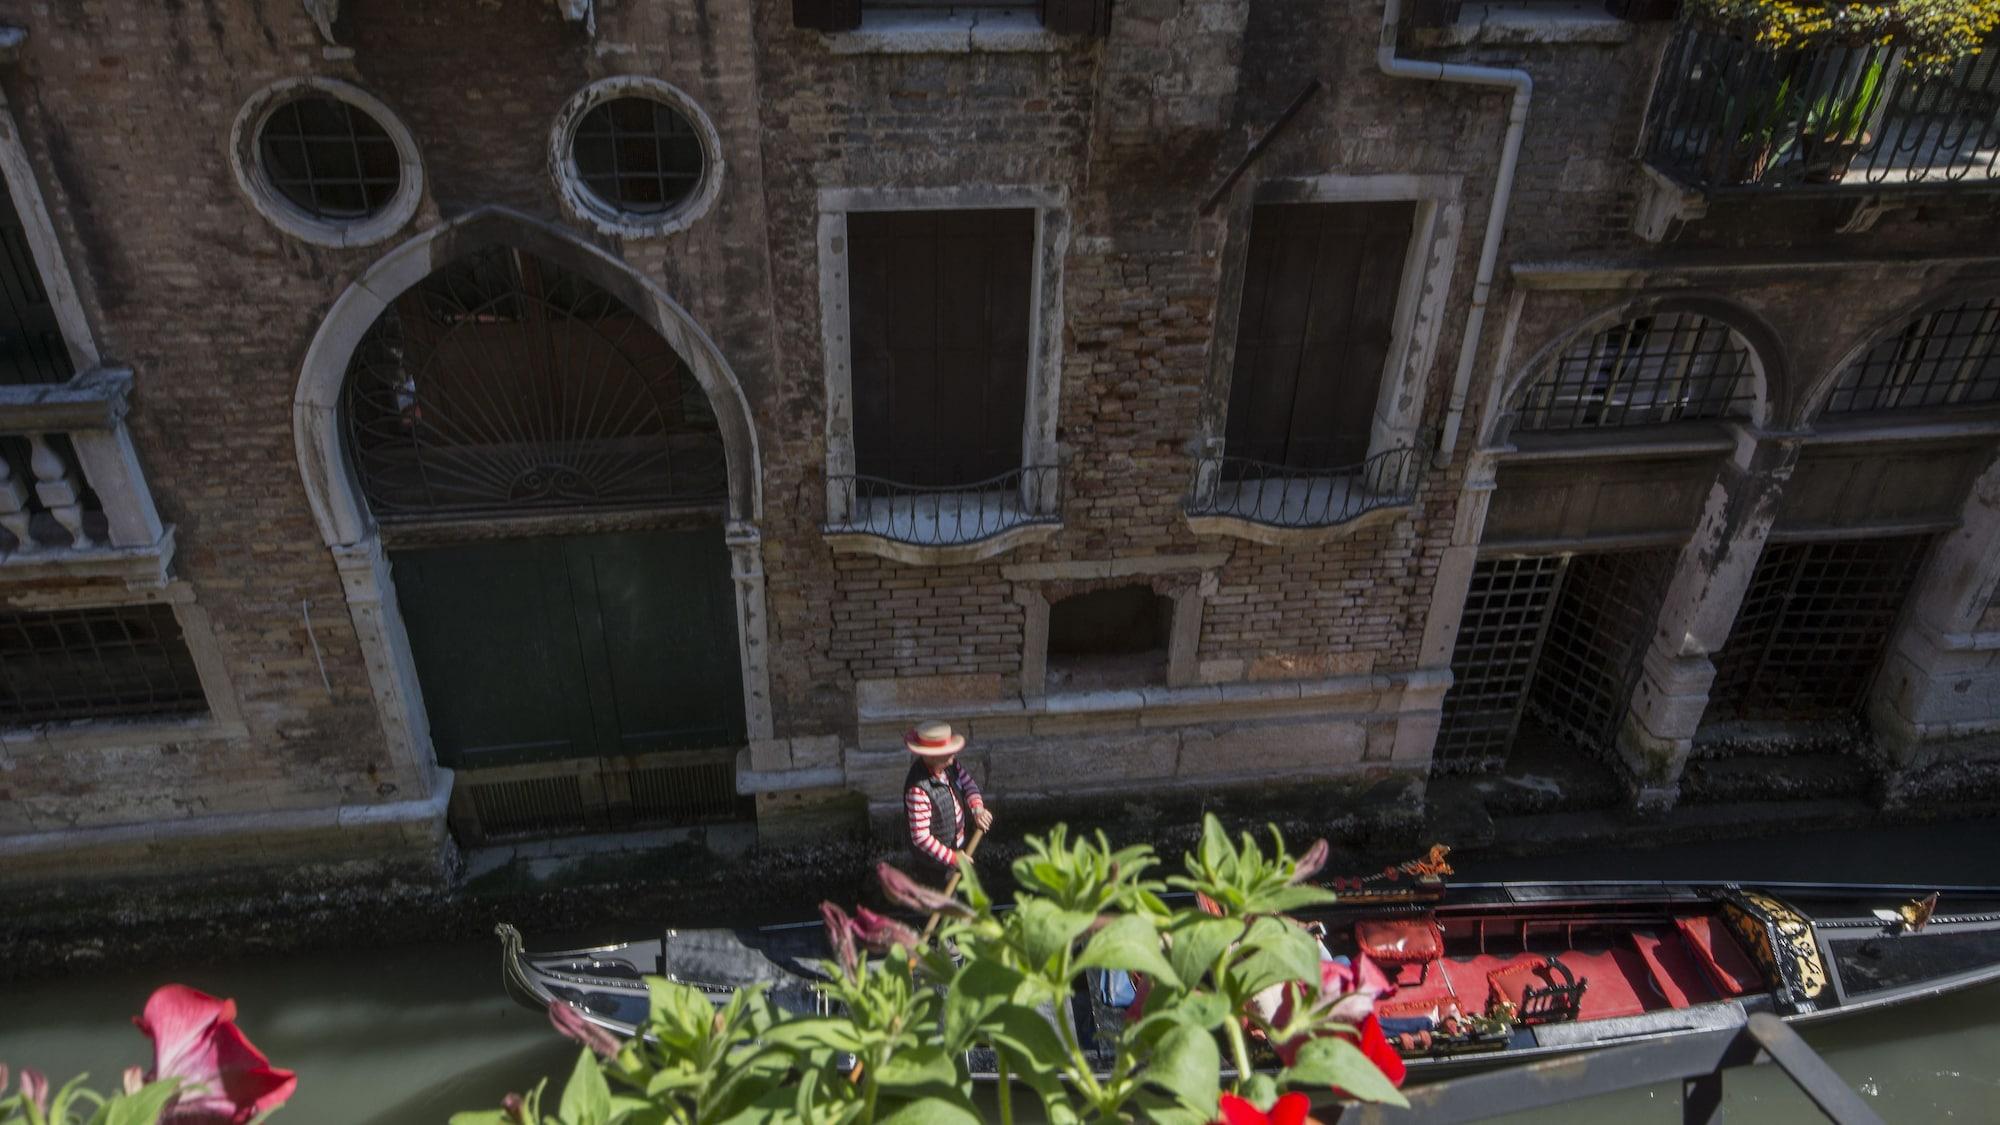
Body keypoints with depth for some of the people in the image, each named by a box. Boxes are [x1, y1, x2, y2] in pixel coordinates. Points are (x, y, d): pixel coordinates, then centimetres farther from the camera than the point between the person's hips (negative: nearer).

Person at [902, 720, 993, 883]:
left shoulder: (950, 765, -15)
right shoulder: (918, 788, -37)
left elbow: (968, 784, 1)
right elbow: (920, 837, -32)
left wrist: (977, 808, -20)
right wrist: (951, 858, -26)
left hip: (956, 844, 7)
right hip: (935, 858, -7)